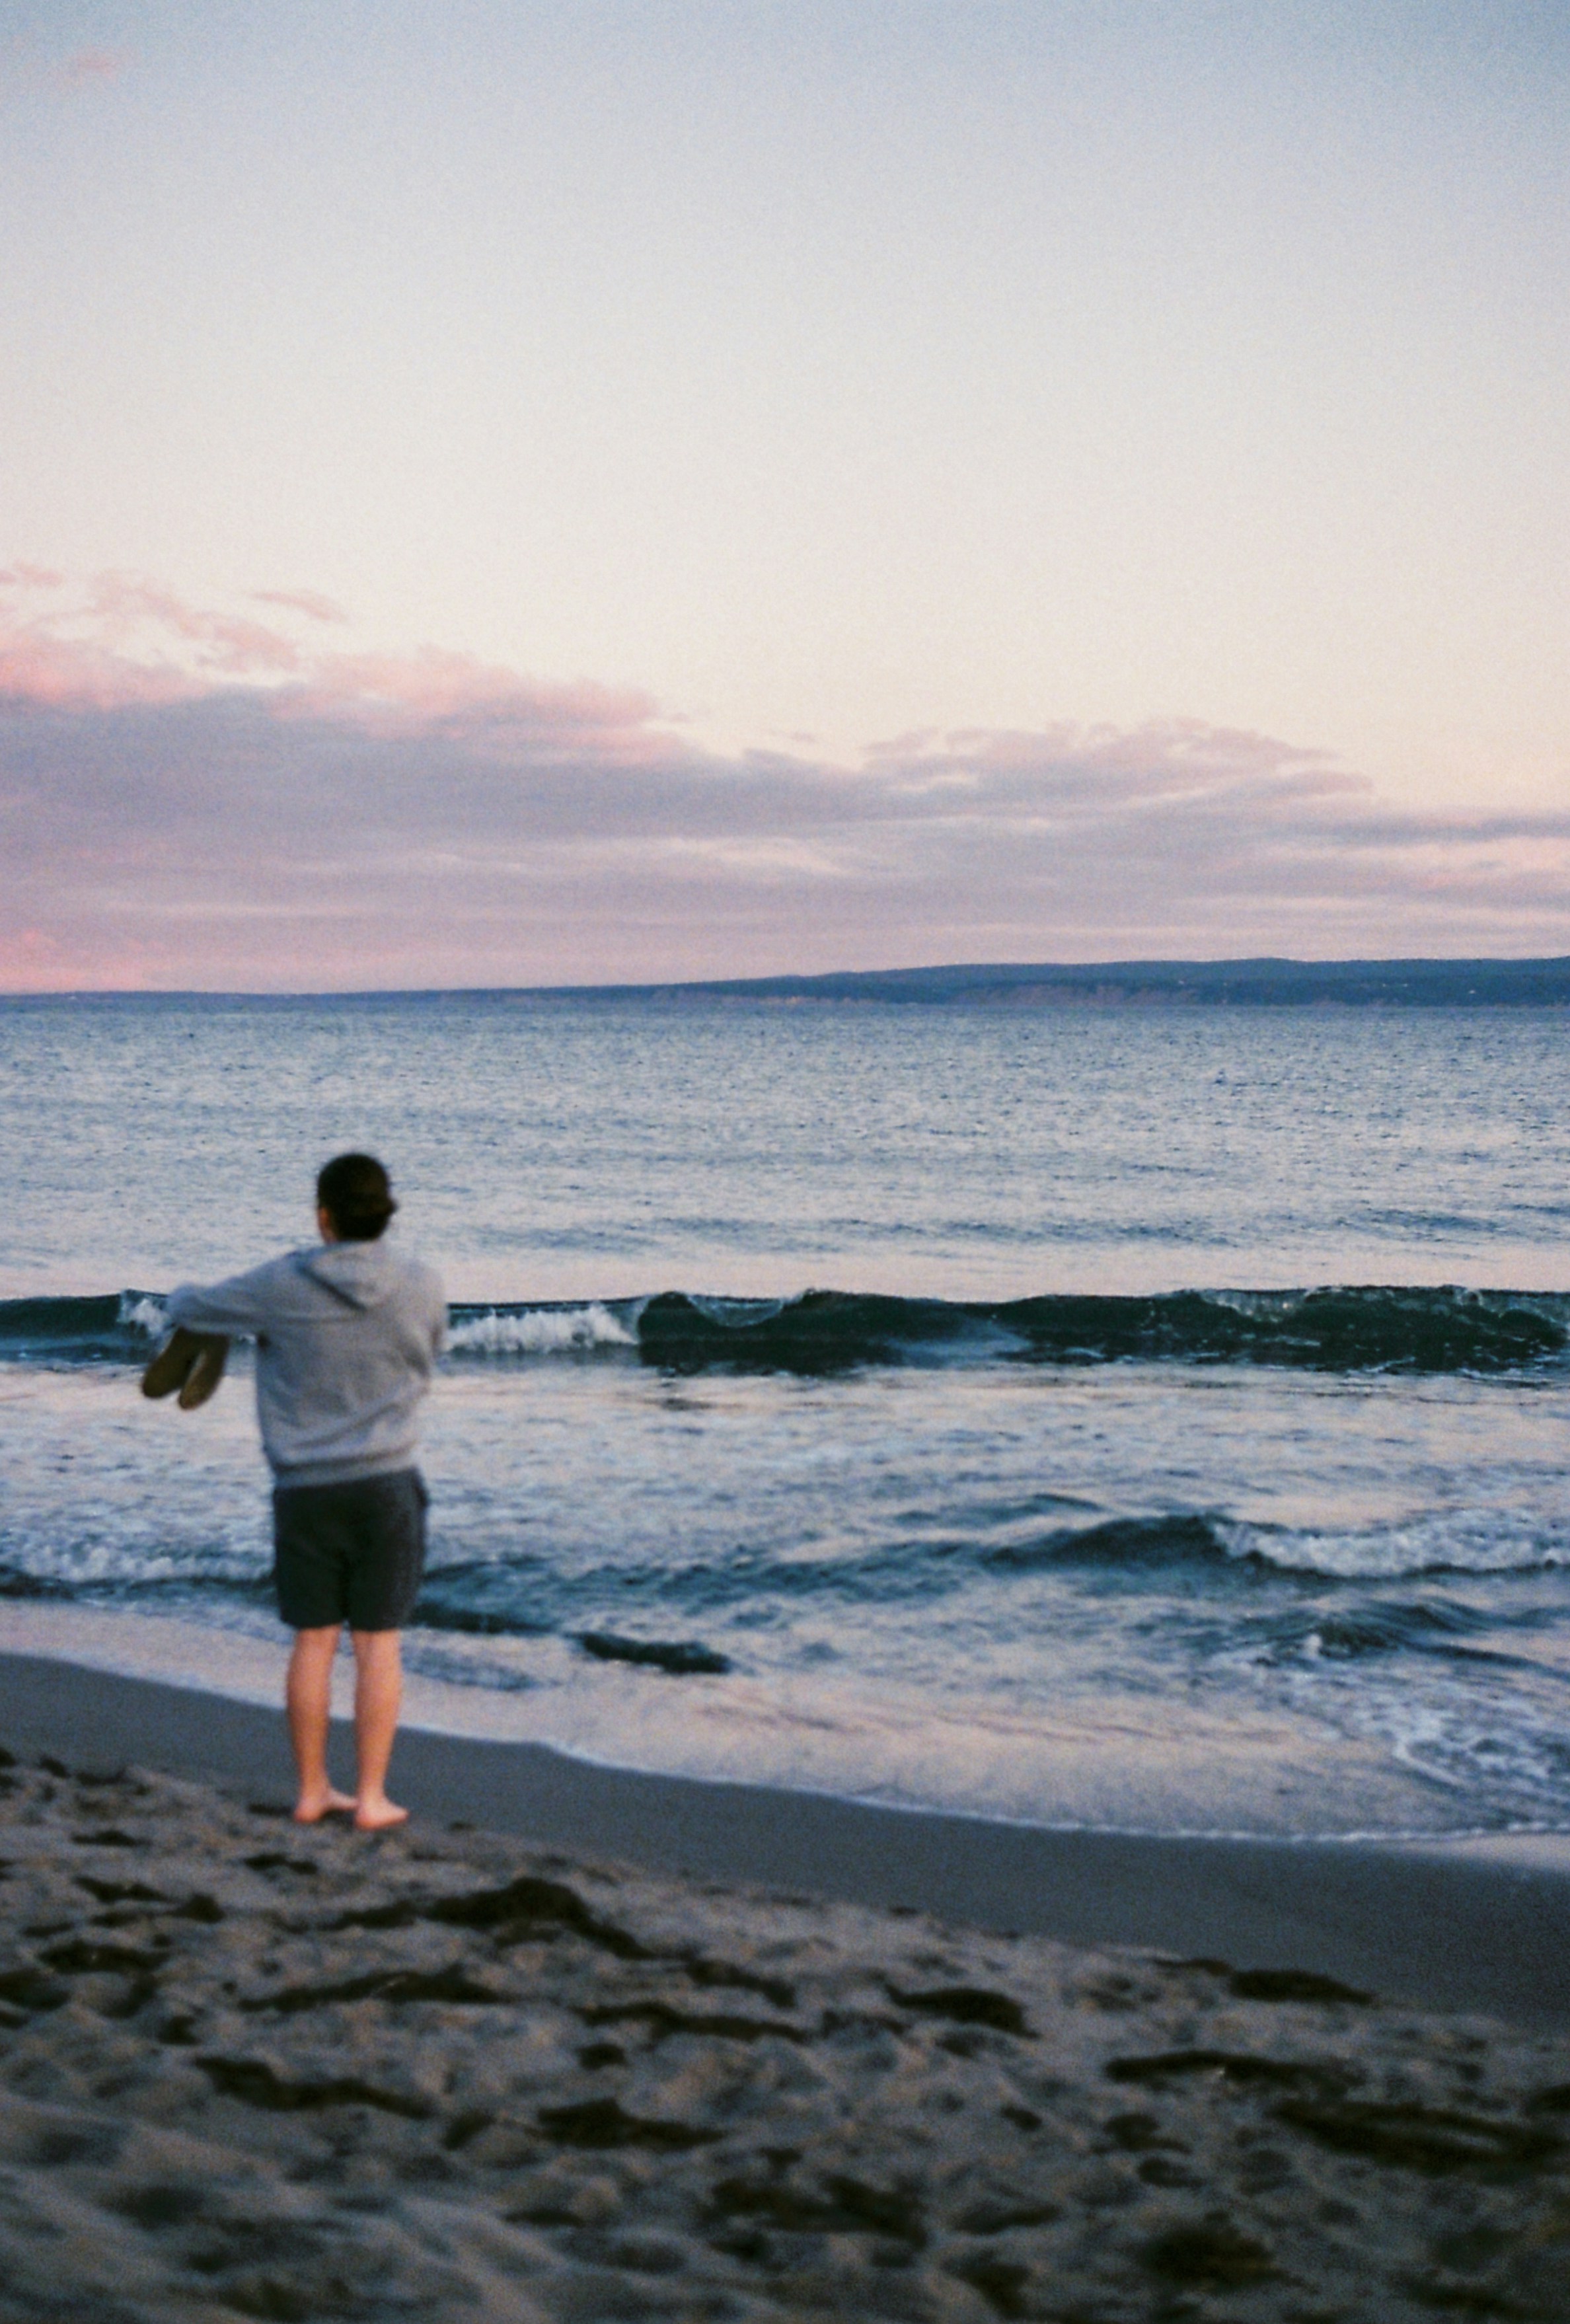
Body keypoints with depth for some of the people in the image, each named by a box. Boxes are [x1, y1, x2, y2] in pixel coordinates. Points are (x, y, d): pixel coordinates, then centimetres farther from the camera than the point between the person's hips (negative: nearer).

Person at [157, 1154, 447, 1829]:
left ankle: (313, 1792, 18)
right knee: (378, 1643, 4)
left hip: (305, 1488, 1)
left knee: (314, 1640, 9)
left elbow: (191, 1312, 7)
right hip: (386, 1484, 0)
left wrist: (187, 1296, 31)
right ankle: (370, 1798, 6)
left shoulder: (279, 1287, -8)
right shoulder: (423, 1287, -5)